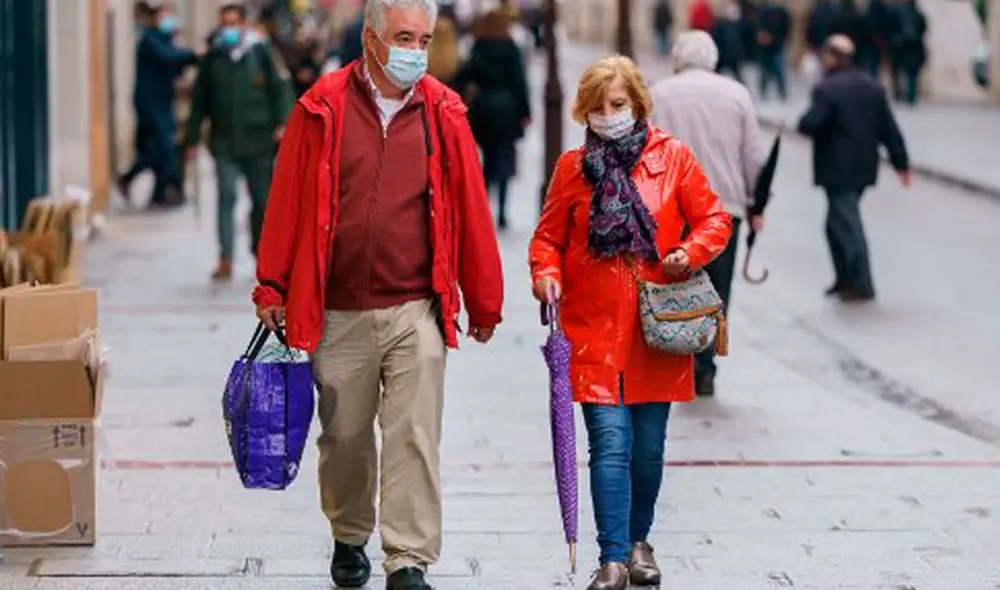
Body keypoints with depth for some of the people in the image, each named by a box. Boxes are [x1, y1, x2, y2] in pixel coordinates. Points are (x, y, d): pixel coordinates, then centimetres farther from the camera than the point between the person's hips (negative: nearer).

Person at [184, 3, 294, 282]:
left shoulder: (260, 53, 2)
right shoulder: (213, 59, 7)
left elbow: (280, 88, 1)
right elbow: (199, 100, 11)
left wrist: (282, 123, -11)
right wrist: (193, 139, 9)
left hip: (258, 141, -1)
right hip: (224, 142, 1)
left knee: (261, 201, 8)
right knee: (226, 197, -10)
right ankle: (225, 260, -13)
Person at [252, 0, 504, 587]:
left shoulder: (443, 114, 3)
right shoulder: (322, 109, -1)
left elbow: (471, 209, 6)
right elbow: (287, 202, 3)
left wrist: (484, 301, 9)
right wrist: (273, 290, 3)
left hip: (415, 312, 0)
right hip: (337, 313, 0)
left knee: (415, 438, -6)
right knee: (345, 437, 13)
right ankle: (350, 539, 34)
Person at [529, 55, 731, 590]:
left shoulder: (672, 156, 4)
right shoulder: (572, 166, 4)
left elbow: (714, 218, 7)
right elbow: (548, 237, 9)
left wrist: (691, 252, -12)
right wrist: (546, 274, -10)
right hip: (594, 329, -1)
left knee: (648, 447, 10)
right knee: (610, 442, -10)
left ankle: (639, 541, 30)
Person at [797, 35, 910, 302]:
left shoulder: (827, 89, -15)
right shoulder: (872, 87, 8)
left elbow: (809, 125, -22)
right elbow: (889, 129, 8)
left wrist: (802, 123, 2)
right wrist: (901, 162, 13)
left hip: (838, 169, -8)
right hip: (864, 167, 8)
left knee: (847, 225, -2)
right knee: (840, 223, 19)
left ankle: (862, 285, -1)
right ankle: (846, 278, 22)